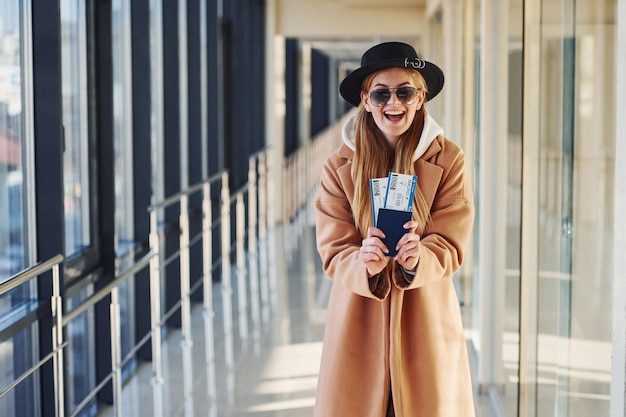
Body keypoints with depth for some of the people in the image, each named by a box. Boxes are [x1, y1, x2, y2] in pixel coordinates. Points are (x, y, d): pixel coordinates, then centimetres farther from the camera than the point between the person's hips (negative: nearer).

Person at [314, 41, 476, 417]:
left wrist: (416, 260, -28)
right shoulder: (339, 167, -2)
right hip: (358, 325, 0)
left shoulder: (449, 160, -3)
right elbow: (334, 253, -6)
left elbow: (450, 248, -7)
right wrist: (365, 264, -28)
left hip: (425, 321, 0)